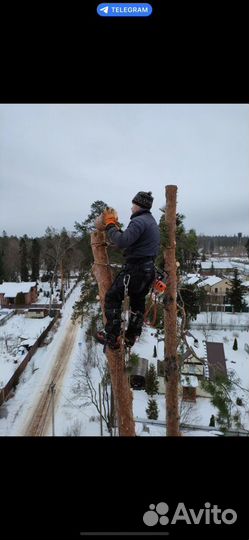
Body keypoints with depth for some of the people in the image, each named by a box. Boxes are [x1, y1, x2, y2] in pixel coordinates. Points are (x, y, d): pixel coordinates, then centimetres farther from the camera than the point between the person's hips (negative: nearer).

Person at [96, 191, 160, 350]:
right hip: (149, 269, 10)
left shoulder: (139, 221, -16)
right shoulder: (153, 222, 16)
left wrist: (110, 226, -13)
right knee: (138, 301, 19)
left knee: (113, 298, 0)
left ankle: (112, 338, 0)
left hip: (135, 268, -10)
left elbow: (122, 242, -27)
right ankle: (131, 336, 29)